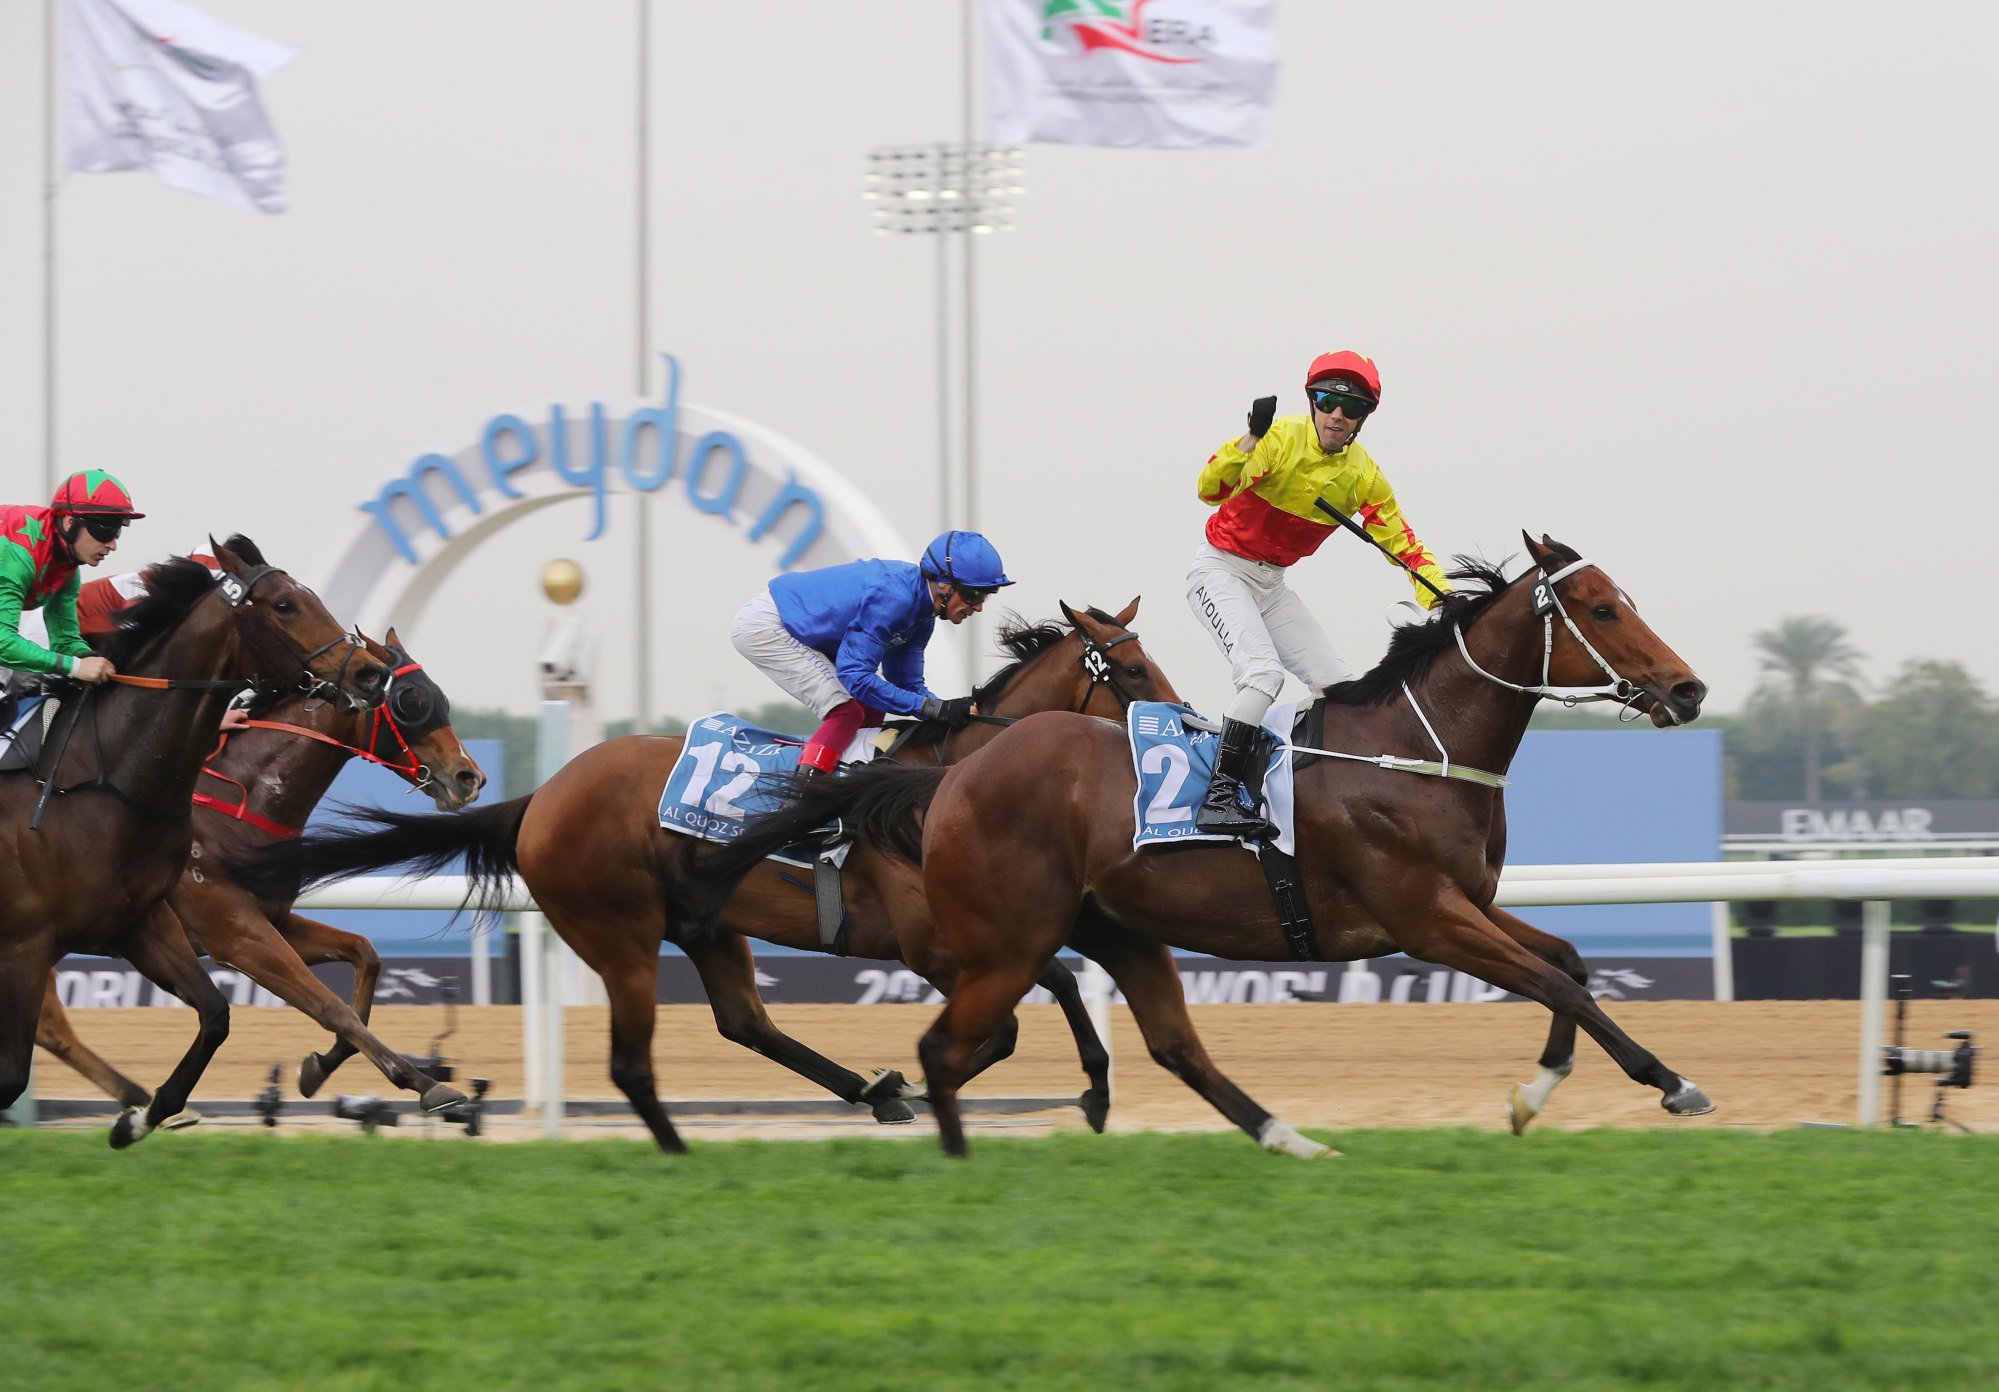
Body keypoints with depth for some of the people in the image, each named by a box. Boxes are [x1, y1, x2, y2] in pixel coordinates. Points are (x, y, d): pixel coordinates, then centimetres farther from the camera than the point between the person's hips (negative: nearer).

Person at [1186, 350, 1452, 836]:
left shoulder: (1363, 476, -2)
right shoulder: (1282, 439, -19)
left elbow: (1403, 545, 1)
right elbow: (1211, 490, -29)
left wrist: (1443, 599, -13)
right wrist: (1252, 439, -43)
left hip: (1271, 585, 7)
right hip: (1220, 571, -7)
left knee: (1339, 685, 1)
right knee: (1262, 670, -28)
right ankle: (1222, 794, -29)